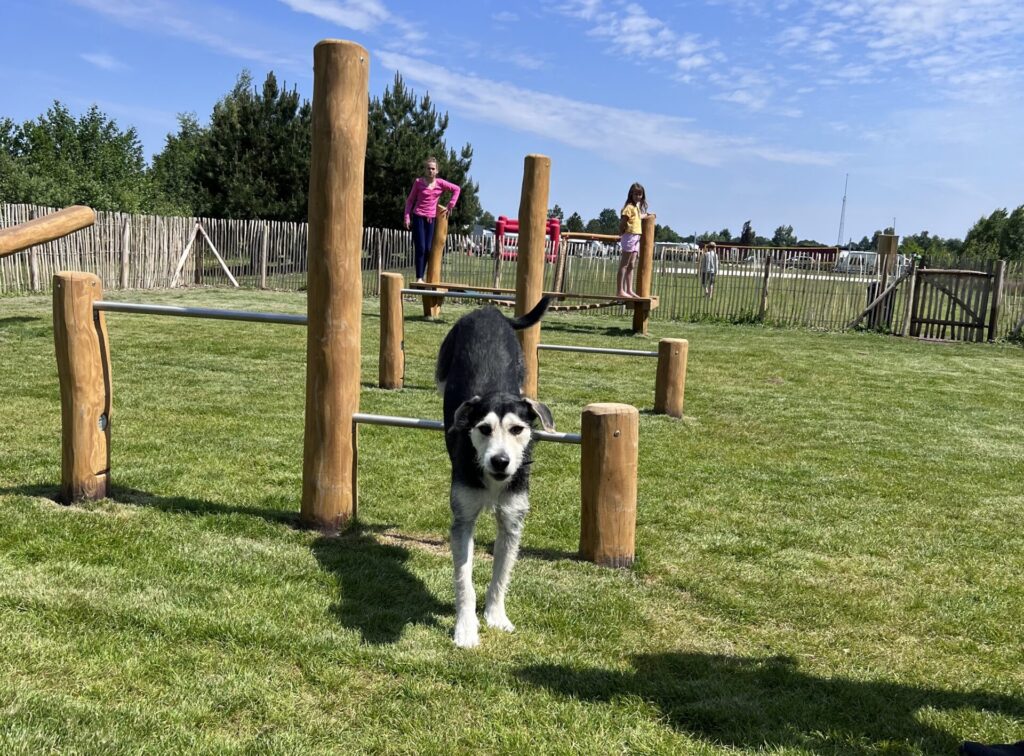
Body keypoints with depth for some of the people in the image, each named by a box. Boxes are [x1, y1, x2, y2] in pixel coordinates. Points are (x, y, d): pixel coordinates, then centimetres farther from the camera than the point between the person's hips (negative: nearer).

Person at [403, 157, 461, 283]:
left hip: (431, 219, 3)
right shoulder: (418, 182, -2)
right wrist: (407, 217, -5)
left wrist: (450, 205, 5)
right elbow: (410, 200, 4)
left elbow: (457, 189, 12)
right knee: (420, 248, -9)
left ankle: (422, 277, 9)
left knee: (428, 249, 3)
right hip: (418, 217, -3)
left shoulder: (440, 183, 2)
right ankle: (419, 278, -8)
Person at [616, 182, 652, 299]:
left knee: (631, 265, 10)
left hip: (636, 237, 9)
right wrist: (622, 234, -8)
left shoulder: (638, 207, 16)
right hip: (630, 236, -9)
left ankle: (629, 290, 13)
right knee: (624, 265, -7)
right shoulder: (629, 207, -12)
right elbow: (622, 222, -16)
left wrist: (647, 215, 24)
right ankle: (620, 291, -7)